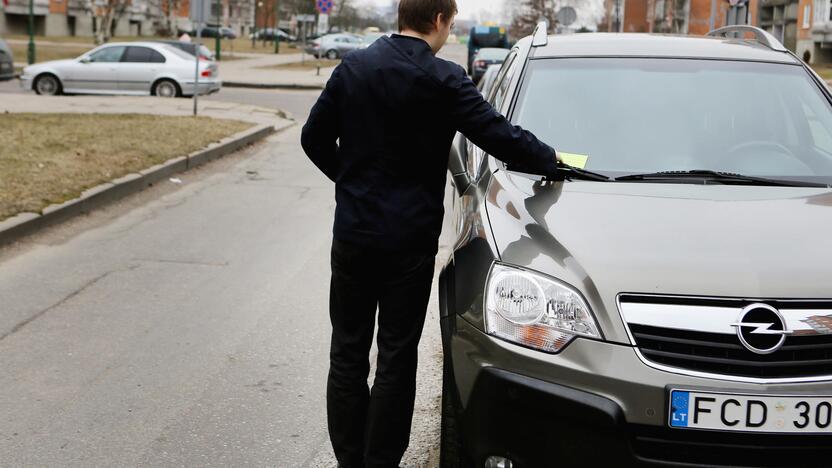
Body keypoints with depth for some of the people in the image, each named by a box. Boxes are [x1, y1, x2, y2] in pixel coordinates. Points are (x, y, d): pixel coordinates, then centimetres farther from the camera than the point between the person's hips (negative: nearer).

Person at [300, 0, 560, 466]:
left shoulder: (353, 66, 2)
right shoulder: (443, 79, -12)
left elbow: (315, 138, 6)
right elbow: (500, 136, -12)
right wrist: (550, 159, 6)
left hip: (353, 234, 4)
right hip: (410, 240, -4)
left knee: (348, 353, 13)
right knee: (397, 358, 7)